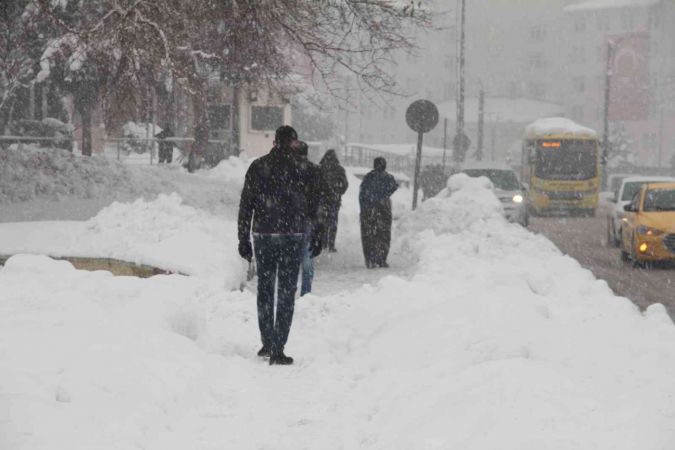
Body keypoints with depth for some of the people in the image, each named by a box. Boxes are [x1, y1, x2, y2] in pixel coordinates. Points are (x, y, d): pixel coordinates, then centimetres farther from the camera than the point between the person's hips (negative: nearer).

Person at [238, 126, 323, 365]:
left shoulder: (257, 167, 1)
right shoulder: (302, 170, -5)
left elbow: (245, 205, 1)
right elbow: (313, 208, -2)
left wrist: (243, 239, 6)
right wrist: (316, 237, 8)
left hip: (263, 237, 2)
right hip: (292, 238, -2)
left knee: (264, 289, 17)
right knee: (286, 293, 2)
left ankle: (267, 343, 23)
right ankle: (277, 350, -2)